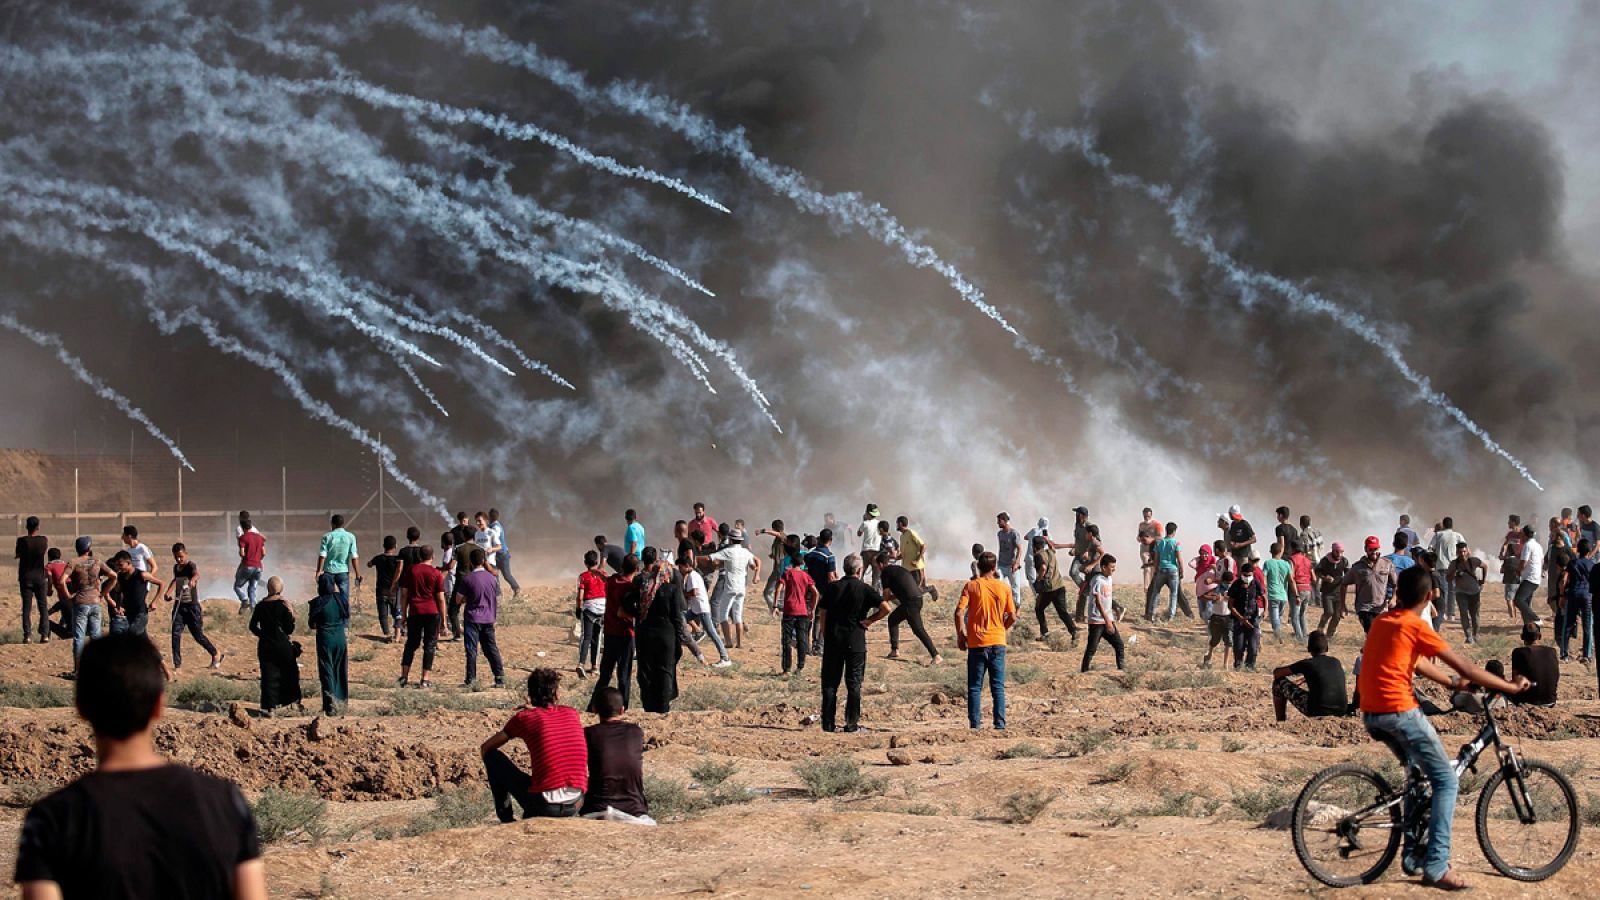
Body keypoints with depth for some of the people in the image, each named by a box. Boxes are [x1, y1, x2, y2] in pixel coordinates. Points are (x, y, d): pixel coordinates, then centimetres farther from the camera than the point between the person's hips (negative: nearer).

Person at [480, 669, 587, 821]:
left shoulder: (524, 717, 2)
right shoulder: (572, 713, 11)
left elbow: (486, 748, 16)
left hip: (544, 805, -4)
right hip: (575, 806, 4)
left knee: (493, 756, 13)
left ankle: (507, 819, 17)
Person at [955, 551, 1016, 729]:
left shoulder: (971, 586, -4)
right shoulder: (1004, 587, 1)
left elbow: (959, 612, -13)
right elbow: (1012, 617, 1)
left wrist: (961, 635, -1)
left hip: (976, 642, -1)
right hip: (998, 641, 1)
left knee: (975, 687, 6)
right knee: (998, 686, 7)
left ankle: (975, 723, 3)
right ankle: (1000, 723, 3)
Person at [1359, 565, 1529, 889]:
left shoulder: (1381, 622, 15)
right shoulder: (1415, 627, -8)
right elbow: (1464, 667, -6)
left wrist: (1453, 683, 30)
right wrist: (1510, 686, 2)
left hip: (1371, 713, 8)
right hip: (1399, 711, -8)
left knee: (1418, 772, 26)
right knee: (1446, 780, -1)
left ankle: (1412, 855, 25)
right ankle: (1436, 867, -10)